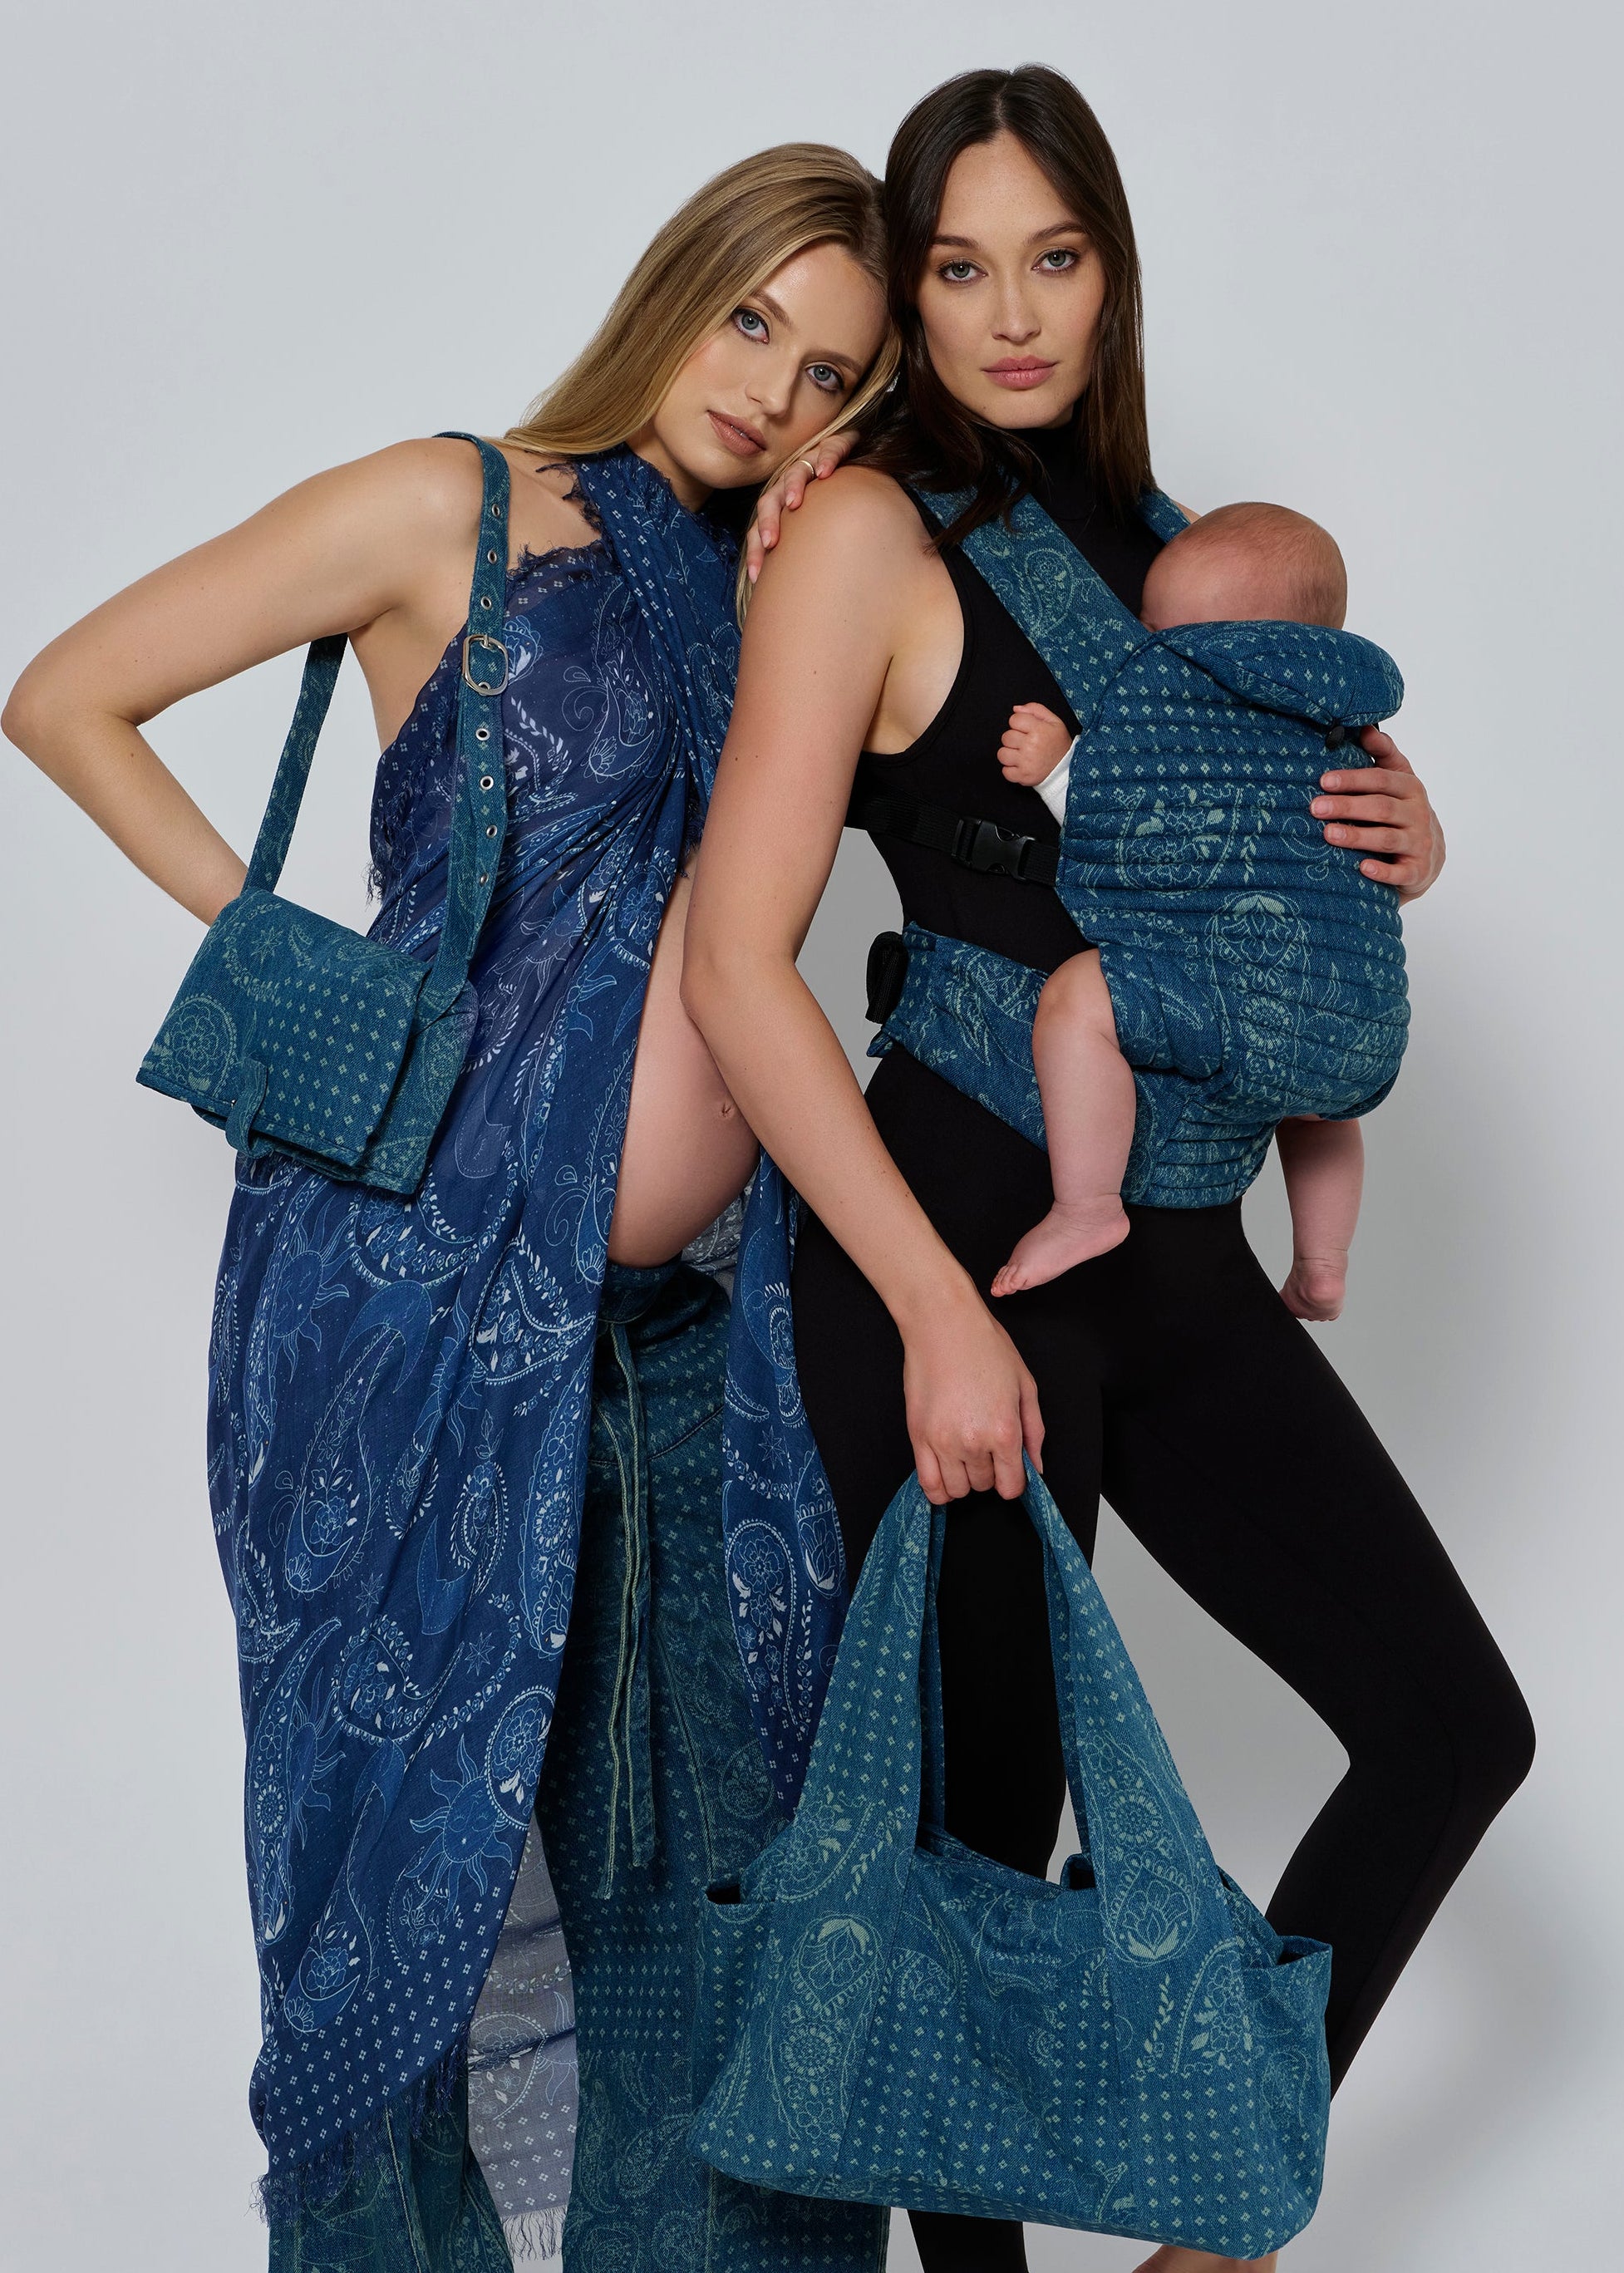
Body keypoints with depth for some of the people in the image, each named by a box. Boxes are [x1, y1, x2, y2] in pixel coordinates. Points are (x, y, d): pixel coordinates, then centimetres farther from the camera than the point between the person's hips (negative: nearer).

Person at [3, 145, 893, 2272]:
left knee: (697, 1796, 13)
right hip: (425, 1273, -6)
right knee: (417, 1798, 6)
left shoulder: (753, 585, 14)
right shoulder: (456, 508, -4)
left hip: (656, 1303, 6)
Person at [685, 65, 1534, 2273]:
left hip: (1175, 1242, 7)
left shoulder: (1137, 534, 13)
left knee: (1456, 1721, 8)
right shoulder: (870, 530, -8)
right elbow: (735, 960, -15)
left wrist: (1397, 830, 3)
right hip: (959, 1236, -7)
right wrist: (942, 1312, -19)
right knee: (990, 1828, 3)